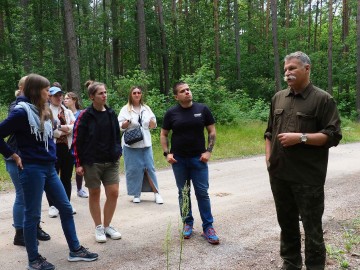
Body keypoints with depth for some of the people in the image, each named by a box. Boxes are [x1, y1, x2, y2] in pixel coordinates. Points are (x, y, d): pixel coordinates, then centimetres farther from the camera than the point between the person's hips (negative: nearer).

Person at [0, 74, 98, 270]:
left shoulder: (44, 112, 11)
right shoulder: (22, 112, -14)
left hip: (49, 168, 8)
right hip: (32, 169, -8)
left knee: (66, 208, 11)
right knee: (32, 214, 4)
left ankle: (75, 250, 23)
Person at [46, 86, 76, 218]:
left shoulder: (68, 112, 16)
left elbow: (75, 127, 2)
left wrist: (60, 128, -12)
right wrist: (64, 128, -9)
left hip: (68, 147, 5)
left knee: (67, 177, 12)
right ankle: (52, 205, 10)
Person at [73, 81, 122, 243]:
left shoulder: (111, 113, 7)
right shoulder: (85, 115, -8)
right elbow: (77, 140, -8)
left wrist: (118, 153, 9)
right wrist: (79, 164, -10)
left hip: (111, 162, 4)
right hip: (92, 162, -4)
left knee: (113, 193, 2)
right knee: (94, 194, 7)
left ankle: (107, 226, 20)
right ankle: (98, 227, 23)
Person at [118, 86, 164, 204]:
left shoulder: (146, 108, 10)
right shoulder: (125, 109, 1)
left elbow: (153, 126, 13)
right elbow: (120, 126, -2)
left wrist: (152, 122, -10)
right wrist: (128, 122, -21)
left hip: (145, 143, 2)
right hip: (131, 144, -2)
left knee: (149, 167, 1)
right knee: (134, 169, 0)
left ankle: (156, 193, 9)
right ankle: (136, 194, 13)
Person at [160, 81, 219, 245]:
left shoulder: (202, 109, -1)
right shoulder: (171, 113, 0)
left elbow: (212, 131, 3)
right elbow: (163, 135, 7)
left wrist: (208, 151, -7)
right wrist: (167, 153, -5)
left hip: (198, 158, -1)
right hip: (178, 159, 1)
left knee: (202, 193, 0)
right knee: (183, 193, 10)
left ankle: (208, 227, 8)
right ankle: (187, 223, 24)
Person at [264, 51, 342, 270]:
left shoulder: (323, 99, -5)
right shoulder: (278, 98, 12)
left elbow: (333, 136, -10)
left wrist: (301, 137, -19)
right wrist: (268, 158, 9)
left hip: (308, 177, -5)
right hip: (279, 174, 6)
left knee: (312, 227, 4)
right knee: (286, 222, 17)